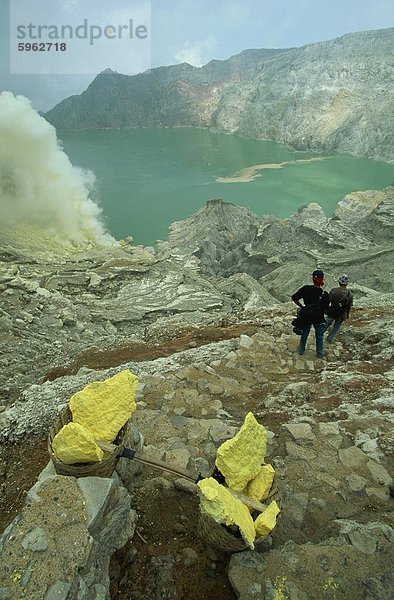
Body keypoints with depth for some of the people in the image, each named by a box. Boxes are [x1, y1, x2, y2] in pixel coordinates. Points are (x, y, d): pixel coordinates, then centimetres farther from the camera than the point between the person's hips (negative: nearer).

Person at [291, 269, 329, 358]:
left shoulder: (306, 289, -20)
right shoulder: (324, 294, -24)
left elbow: (294, 298, -15)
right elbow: (326, 310, -18)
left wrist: (301, 306, -2)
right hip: (319, 318, -2)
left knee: (304, 333, 24)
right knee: (319, 335, 22)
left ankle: (301, 350, 40)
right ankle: (320, 353, 38)